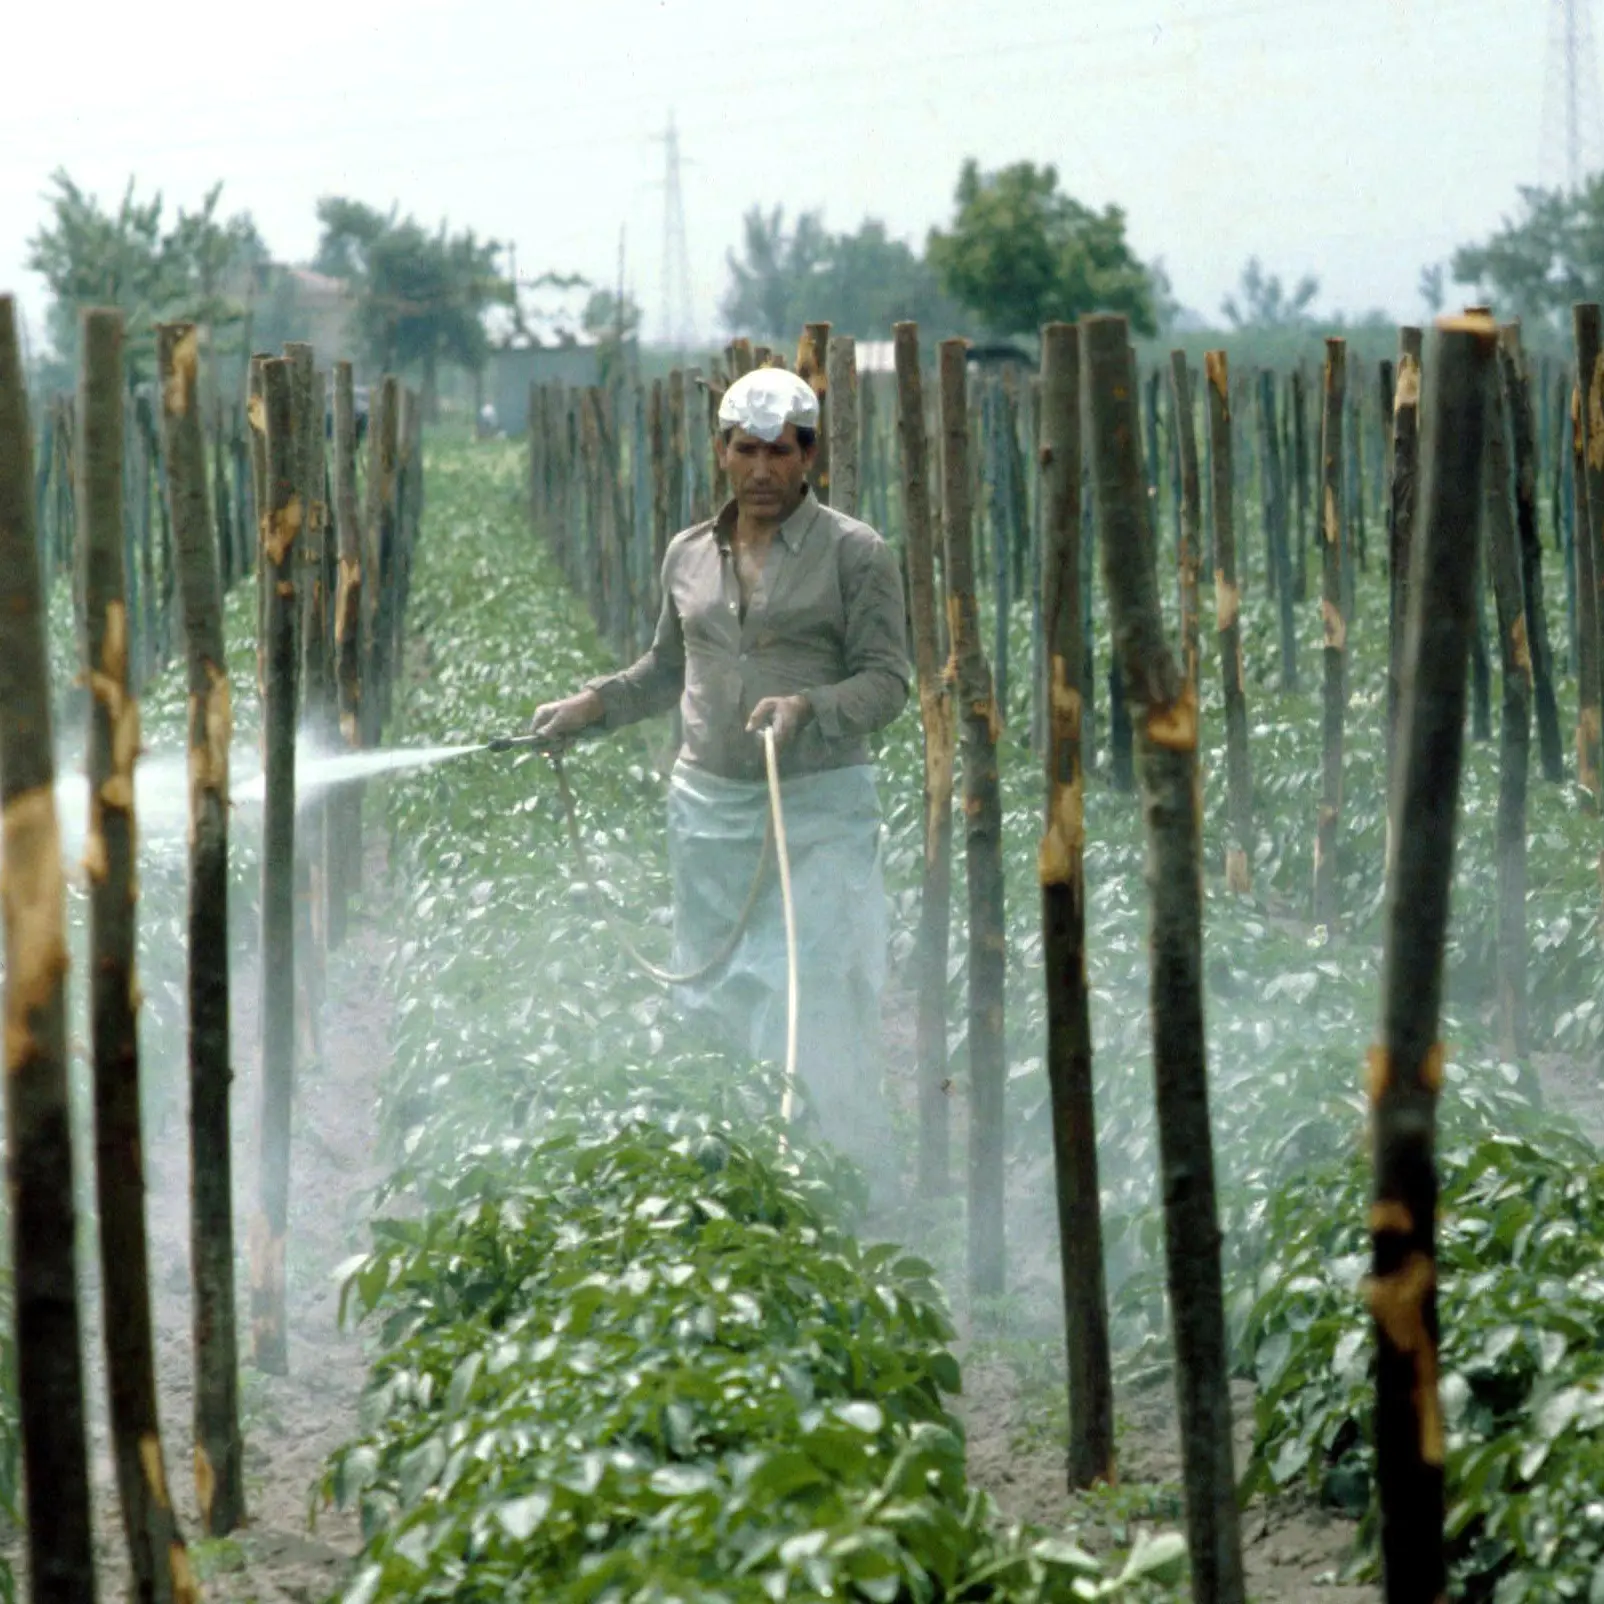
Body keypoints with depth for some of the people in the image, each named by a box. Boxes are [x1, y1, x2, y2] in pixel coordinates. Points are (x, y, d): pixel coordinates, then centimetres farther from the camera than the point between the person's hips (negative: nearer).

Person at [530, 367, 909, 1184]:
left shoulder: (855, 555, -3)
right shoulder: (688, 555, 12)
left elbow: (886, 681, -7)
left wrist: (807, 707, -24)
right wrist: (593, 704, 12)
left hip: (819, 810, -5)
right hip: (709, 806, 5)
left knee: (817, 1013, -12)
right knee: (712, 1008, 5)